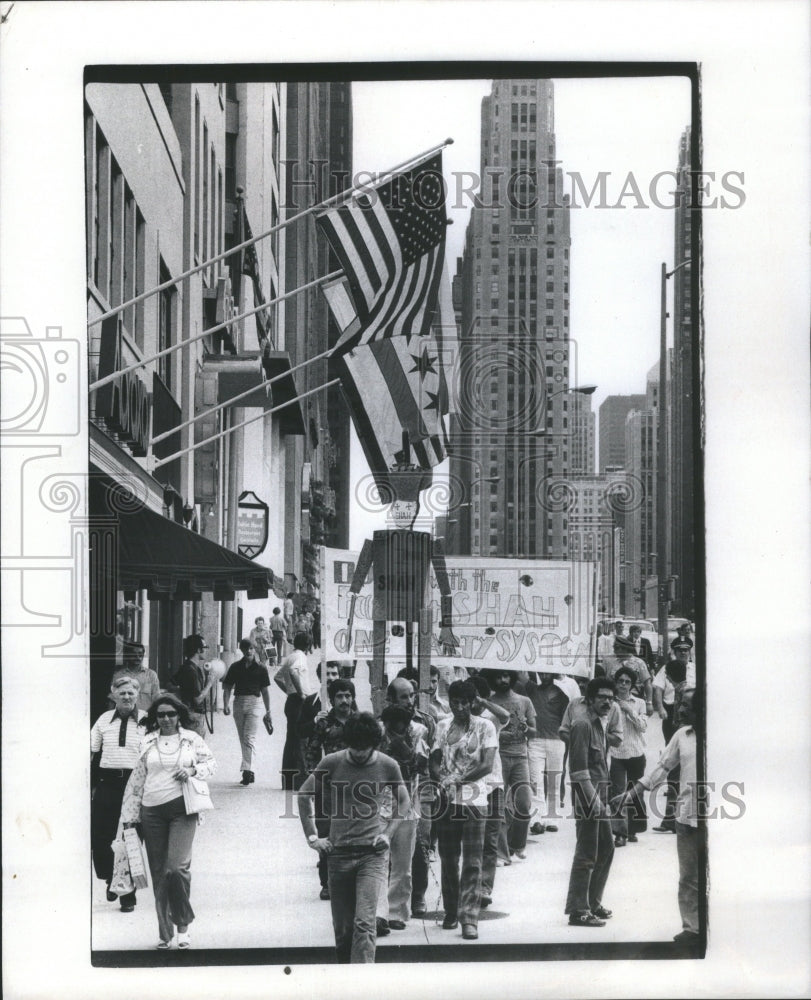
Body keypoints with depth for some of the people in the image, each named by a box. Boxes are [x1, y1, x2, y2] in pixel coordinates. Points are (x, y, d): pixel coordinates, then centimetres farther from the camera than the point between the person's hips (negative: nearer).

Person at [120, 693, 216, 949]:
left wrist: (193, 770, -8)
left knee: (177, 866, -16)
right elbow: (137, 779, 12)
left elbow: (211, 763, 13)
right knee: (159, 873, 4)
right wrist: (130, 815, 11)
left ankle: (183, 925, 3)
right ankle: (165, 933, 13)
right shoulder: (147, 743, 10)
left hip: (182, 808, -2)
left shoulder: (192, 739, 6)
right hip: (152, 812, 2)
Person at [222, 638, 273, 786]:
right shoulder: (235, 667, 8)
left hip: (253, 703, -3)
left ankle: (247, 770, -21)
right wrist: (226, 705, -6)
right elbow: (227, 687, 8)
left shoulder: (260, 668, 4)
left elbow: (265, 691, 8)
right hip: (238, 702, 3)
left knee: (249, 738, -14)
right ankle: (250, 773, 15)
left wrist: (268, 711, 8)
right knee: (243, 739, 8)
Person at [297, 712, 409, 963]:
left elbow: (403, 801, 16)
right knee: (342, 927, 8)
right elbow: (304, 795, 9)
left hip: (373, 853, -2)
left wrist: (387, 832, 4)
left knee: (364, 924, -14)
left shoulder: (387, 766, -2)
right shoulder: (332, 763, -2)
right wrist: (312, 836, 4)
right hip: (338, 853, 2)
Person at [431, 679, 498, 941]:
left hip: (474, 800, -3)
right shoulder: (442, 726, 11)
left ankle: (469, 919, -7)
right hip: (447, 800, 3)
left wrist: (458, 779, -16)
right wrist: (443, 780, -11)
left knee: (472, 862, -7)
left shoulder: (484, 727, 0)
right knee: (448, 860, 9)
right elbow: (434, 762, 10)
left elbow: (487, 765, -8)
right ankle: (451, 912, 21)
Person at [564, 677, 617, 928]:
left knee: (606, 849, 15)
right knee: (586, 855, -7)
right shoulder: (582, 725, -13)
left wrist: (603, 798, 16)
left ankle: (592, 902, 26)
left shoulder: (599, 724, 17)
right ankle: (578, 911, -2)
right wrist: (593, 800, -20)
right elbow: (579, 768, -19)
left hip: (600, 795, 10)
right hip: (587, 795, -10)